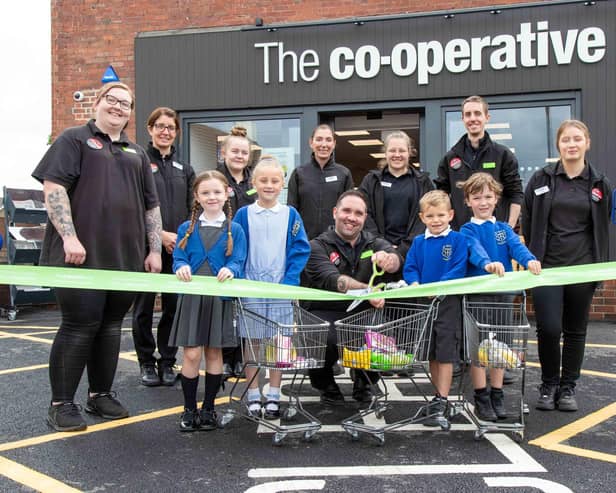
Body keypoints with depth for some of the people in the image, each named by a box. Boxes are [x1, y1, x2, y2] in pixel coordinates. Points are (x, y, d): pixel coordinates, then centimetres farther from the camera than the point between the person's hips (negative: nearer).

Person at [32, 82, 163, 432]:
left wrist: (154, 250, 10)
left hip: (125, 257, 6)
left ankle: (101, 394, 23)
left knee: (111, 325, 10)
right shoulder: (74, 139, 3)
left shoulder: (137, 154, 20)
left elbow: (151, 206, 19)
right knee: (79, 326, -4)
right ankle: (61, 404, 6)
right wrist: (69, 236, -18)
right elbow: (53, 186, -8)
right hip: (81, 255, -5)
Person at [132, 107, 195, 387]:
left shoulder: (184, 169, 16)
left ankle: (167, 361, 18)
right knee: (144, 307, 4)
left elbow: (193, 209, 14)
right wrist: (160, 235, -15)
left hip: (179, 249, 4)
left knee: (174, 306, 6)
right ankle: (146, 362, 17)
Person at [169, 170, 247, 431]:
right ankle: (189, 409, 14)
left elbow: (238, 262, -3)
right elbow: (179, 258, 2)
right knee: (191, 354, -2)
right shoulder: (187, 229, 7)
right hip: (191, 296, 0)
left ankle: (208, 408, 23)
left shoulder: (234, 230, 3)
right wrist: (181, 267, -21)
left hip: (220, 297, 0)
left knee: (214, 352, 9)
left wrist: (230, 270, -25)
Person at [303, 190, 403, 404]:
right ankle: (325, 384, 0)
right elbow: (331, 279, -20)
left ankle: (364, 382, 5)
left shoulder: (374, 244, 12)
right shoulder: (318, 246, 0)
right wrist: (366, 290, -39)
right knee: (326, 339, -35)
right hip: (326, 314, -3)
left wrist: (388, 259, -38)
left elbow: (396, 261, -12)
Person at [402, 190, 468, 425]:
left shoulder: (457, 240, -4)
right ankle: (441, 394, 28)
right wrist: (415, 284, -15)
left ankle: (441, 402, 2)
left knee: (445, 353, -4)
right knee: (431, 353, 14)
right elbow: (409, 268, 6)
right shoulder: (418, 242, 9)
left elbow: (459, 269, -13)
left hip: (448, 302, -5)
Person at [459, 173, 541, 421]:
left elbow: (516, 245, -9)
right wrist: (487, 263, -44)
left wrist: (529, 260, -31)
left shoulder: (503, 229, 11)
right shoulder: (468, 230, 0)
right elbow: (475, 249, -22)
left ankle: (497, 396, 22)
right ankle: (481, 398, 11)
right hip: (476, 293, -4)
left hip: (504, 292, 4)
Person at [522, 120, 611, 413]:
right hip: (546, 266, -1)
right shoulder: (541, 179, 3)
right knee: (548, 328, -9)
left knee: (575, 330, 8)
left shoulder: (599, 184, 7)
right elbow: (527, 223, 7)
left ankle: (568, 388, 22)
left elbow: (602, 229, 13)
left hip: (582, 267, 2)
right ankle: (548, 385, 12)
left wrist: (600, 267, 8)